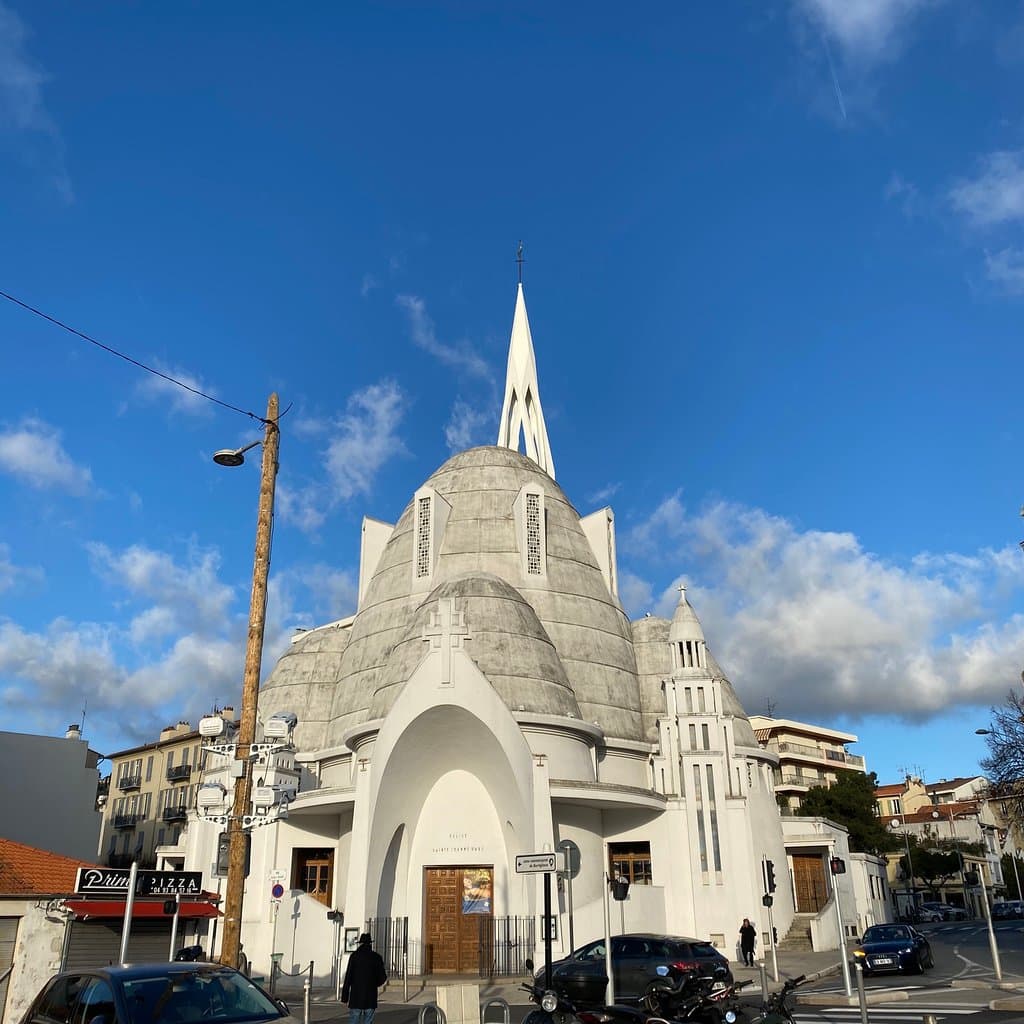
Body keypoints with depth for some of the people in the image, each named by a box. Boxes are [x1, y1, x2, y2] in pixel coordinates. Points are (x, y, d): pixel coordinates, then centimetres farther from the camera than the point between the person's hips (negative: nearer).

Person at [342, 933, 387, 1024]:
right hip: (370, 999, 2)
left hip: (356, 997, -2)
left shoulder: (354, 956, -2)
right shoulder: (377, 957, 3)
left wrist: (344, 997, -1)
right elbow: (383, 977, 4)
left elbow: (348, 977, -5)